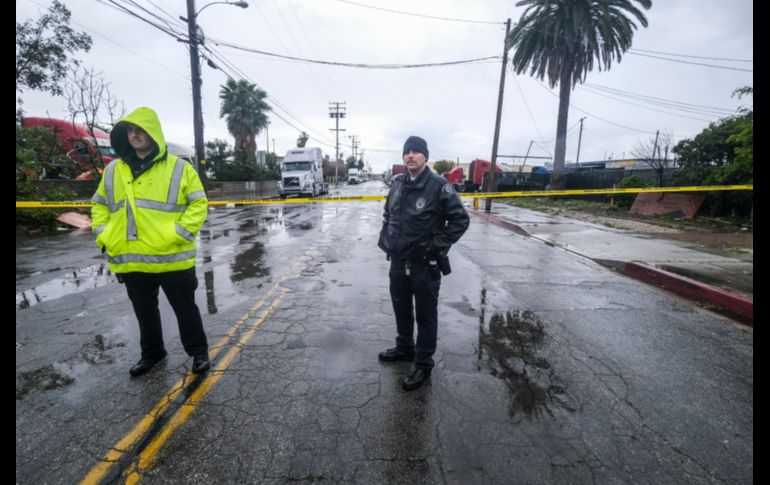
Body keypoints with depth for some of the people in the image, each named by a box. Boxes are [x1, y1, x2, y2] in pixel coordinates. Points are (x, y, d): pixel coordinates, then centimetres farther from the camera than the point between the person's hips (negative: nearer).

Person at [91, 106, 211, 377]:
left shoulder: (179, 168, -6)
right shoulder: (113, 171, 9)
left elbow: (198, 204, -7)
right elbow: (99, 205, 19)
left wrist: (178, 234, -17)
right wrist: (103, 235, 4)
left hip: (172, 259, -5)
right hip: (130, 261, 5)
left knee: (185, 309, 8)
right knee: (145, 312, 19)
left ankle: (199, 352, 24)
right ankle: (152, 353, 38)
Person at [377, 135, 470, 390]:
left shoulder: (439, 186, -14)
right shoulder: (397, 182, 5)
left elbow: (460, 219, -10)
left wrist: (436, 246, -13)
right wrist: (386, 238, 8)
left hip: (425, 264, -6)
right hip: (398, 260, 6)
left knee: (425, 315, 8)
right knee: (401, 309, 21)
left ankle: (423, 364, 25)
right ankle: (404, 348, 44)